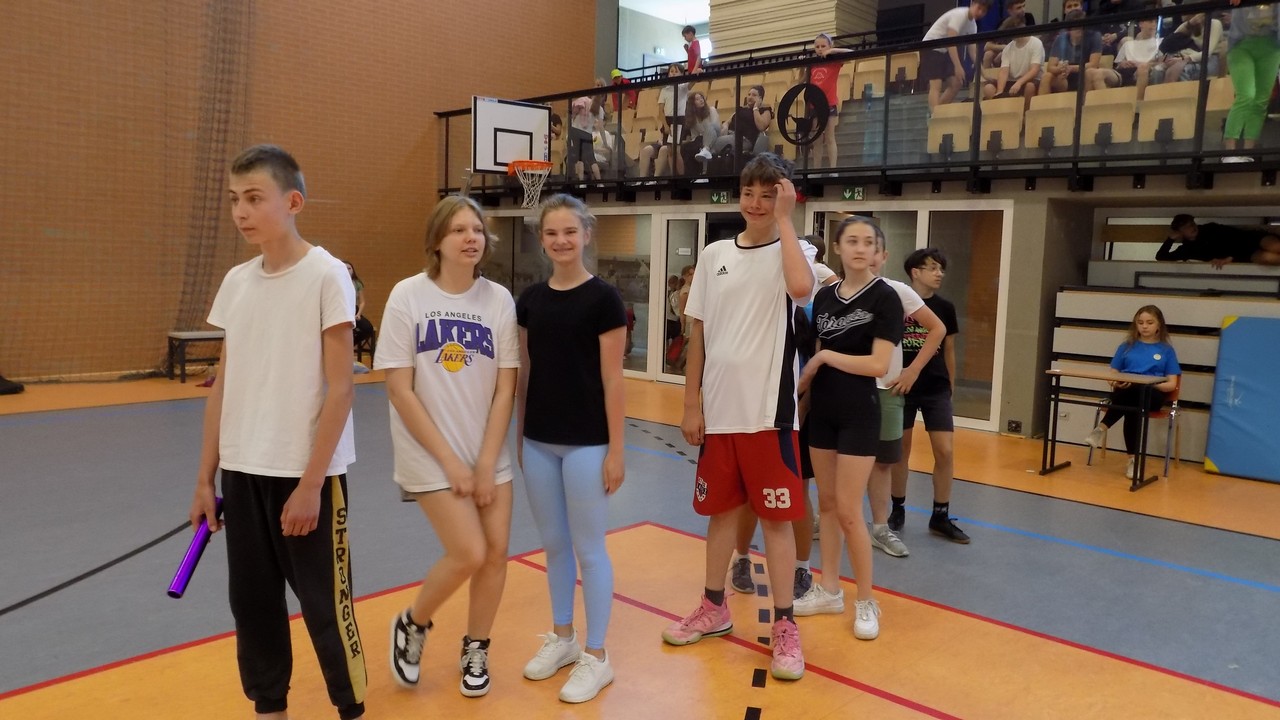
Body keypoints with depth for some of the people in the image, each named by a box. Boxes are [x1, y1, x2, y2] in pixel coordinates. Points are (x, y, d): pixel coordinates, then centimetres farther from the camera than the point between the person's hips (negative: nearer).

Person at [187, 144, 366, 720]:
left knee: (324, 601, 5)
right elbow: (224, 385, 11)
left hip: (307, 473, -5)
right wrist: (205, 477, 10)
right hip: (242, 471, 6)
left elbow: (340, 388, -12)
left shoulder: (327, 275, -11)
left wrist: (311, 482, -14)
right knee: (251, 599, 13)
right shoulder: (236, 281, 7)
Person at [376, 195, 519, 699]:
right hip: (430, 455, -3)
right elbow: (399, 389, -11)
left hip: (488, 453, 4)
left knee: (495, 552, 3)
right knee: (468, 553, -10)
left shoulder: (499, 300, -3)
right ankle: (411, 626, 20)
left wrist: (486, 463, -7)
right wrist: (449, 460, -13)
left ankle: (475, 650, 27)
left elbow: (505, 389, -1)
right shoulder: (408, 295, -10)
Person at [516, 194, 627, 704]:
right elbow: (524, 375, 11)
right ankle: (562, 637, 34)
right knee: (554, 544, 16)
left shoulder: (603, 298, -9)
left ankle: (597, 657, 18)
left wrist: (615, 449, -11)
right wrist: (517, 435, 12)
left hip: (586, 443, -5)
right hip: (539, 442, 5)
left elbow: (612, 379, -10)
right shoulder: (529, 300, 6)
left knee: (589, 548, 4)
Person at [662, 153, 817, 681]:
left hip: (769, 412, -4)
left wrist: (784, 219, -18)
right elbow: (698, 335, 8)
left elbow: (803, 288, -29)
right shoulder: (714, 255, 7)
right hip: (719, 410, 4)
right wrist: (691, 404, 4)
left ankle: (784, 625, 16)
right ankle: (714, 608, 31)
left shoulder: (793, 251, -3)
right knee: (721, 509, 15)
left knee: (776, 516, 2)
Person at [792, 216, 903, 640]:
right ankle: (829, 589, 24)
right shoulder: (825, 296, 7)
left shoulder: (884, 298, -10)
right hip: (822, 410, 6)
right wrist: (803, 382, 0)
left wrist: (826, 357, -14)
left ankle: (866, 601, 12)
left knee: (849, 511, -4)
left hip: (859, 413, -6)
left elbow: (879, 365, -18)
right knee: (826, 504, 12)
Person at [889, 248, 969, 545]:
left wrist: (951, 385, 15)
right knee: (900, 450, 8)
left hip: (936, 389, 2)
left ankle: (940, 516, 11)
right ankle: (898, 510, 24)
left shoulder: (945, 307, 3)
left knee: (945, 451, -3)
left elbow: (949, 350, 12)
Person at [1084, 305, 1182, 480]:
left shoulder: (1166, 350, 12)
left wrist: (1152, 384, -14)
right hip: (1125, 392, 1)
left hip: (1152, 394, -1)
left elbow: (1171, 384, 7)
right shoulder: (1127, 346, 17)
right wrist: (1116, 383, -8)